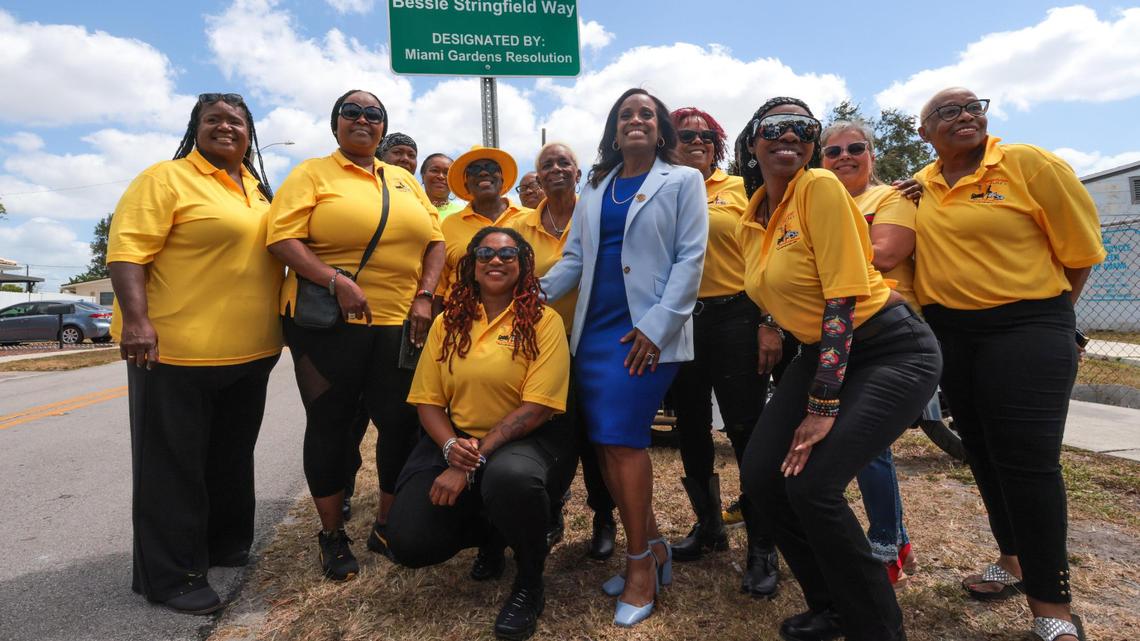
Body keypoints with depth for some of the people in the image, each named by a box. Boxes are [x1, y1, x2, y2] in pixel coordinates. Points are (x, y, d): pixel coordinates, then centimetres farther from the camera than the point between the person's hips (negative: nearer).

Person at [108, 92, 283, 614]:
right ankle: (170, 575, 16)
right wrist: (135, 319, -27)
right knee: (174, 463, 3)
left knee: (233, 456, 18)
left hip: (250, 352, 7)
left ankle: (226, 544, 35)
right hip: (177, 350, -7)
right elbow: (126, 249, -15)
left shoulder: (256, 188, 16)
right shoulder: (165, 179, -6)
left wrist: (281, 322, 19)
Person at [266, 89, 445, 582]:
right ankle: (332, 535, 24)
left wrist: (424, 296, -3)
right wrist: (336, 281, -22)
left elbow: (435, 242, 11)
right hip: (328, 321, -3)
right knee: (330, 423, 6)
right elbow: (283, 238, -9)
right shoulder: (312, 173, 3)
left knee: (401, 422, 5)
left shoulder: (405, 180, 16)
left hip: (400, 323, 4)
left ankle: (386, 526, 25)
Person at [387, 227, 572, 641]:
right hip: (457, 441, 5)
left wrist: (474, 462, -21)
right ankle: (486, 528, 24)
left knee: (509, 478, -39)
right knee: (410, 544, -12)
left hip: (528, 438, -4)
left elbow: (535, 408, -16)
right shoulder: (447, 322, 6)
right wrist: (450, 446, -17)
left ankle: (530, 584, -6)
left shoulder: (544, 322, -8)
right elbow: (427, 401, 4)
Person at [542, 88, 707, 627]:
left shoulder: (683, 182, 4)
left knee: (621, 438, -11)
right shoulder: (594, 188, 18)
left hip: (649, 332, -5)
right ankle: (652, 548, 21)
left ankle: (640, 563, 8)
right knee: (605, 444, 4)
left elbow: (689, 258, -6)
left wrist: (657, 327, -15)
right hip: (594, 329, 5)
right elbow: (575, 257, 13)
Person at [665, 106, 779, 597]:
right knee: (691, 429, 13)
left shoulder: (739, 189, 2)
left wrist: (769, 324, -11)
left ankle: (762, 547, 10)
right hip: (678, 322, 4)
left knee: (746, 430, -3)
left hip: (735, 317, -3)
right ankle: (708, 524, 32)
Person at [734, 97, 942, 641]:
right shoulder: (751, 221, 5)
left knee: (811, 484, -19)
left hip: (893, 352, -7)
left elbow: (843, 299, -22)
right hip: (819, 353, 7)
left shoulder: (821, 188, -17)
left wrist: (823, 407, -23)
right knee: (760, 475, 0)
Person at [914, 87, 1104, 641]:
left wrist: (1047, 311, 3)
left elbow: (1080, 247, -2)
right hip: (948, 332, 5)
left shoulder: (1030, 164, -6)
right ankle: (1015, 561, 32)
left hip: (1025, 329, -5)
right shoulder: (921, 186, 7)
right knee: (981, 452, 12)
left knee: (1027, 457, -8)